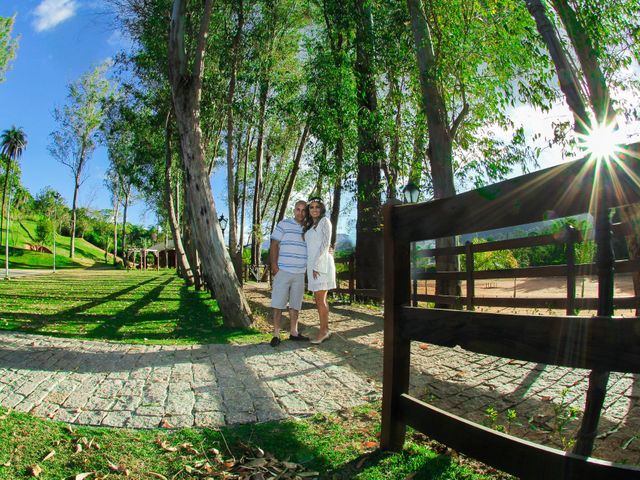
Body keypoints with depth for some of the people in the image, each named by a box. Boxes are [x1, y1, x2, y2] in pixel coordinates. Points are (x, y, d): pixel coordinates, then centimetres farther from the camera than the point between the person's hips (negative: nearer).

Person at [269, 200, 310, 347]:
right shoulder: (284, 224, -2)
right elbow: (274, 245, -5)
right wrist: (274, 265, -12)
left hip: (300, 274, 5)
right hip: (283, 271, -5)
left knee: (295, 304, 11)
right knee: (278, 303, -2)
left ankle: (293, 332, 21)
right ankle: (276, 335, 3)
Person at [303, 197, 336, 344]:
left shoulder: (324, 221, -2)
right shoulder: (309, 226, 20)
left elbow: (326, 243, -11)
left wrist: (317, 264, -16)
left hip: (321, 263, -8)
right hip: (312, 264, 8)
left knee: (320, 300, -7)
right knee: (319, 300, 8)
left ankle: (323, 331, 0)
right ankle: (326, 330, 15)